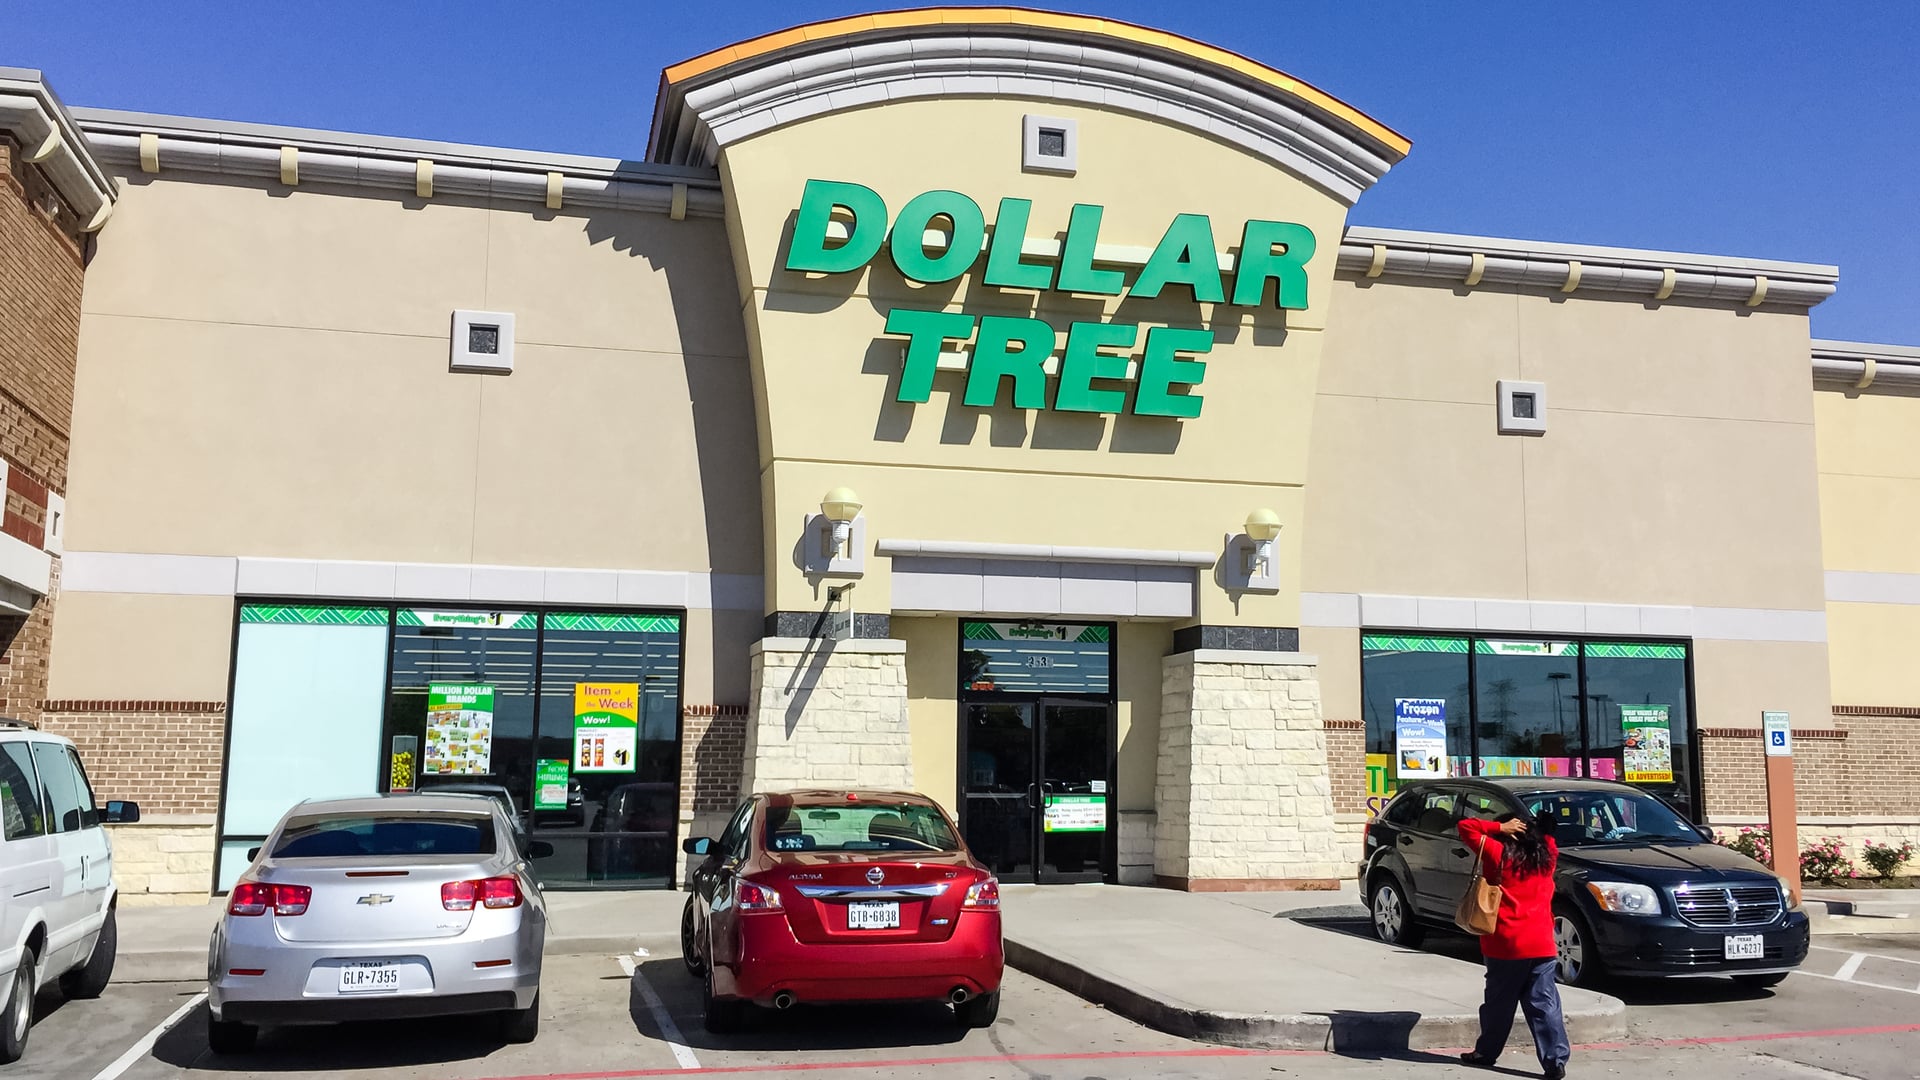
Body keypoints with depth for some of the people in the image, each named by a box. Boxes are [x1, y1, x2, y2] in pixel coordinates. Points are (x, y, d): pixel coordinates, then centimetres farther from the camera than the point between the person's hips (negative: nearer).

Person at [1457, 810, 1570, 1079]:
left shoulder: (1498, 854, -4)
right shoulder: (1547, 857, 8)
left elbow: (1466, 826, -1)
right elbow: (1547, 838, 30)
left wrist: (1500, 827, -4)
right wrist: (1537, 826, 16)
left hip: (1505, 945, -3)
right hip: (1542, 945, 3)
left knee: (1499, 1003, 10)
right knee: (1544, 1005, 2)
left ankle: (1486, 1052, 21)